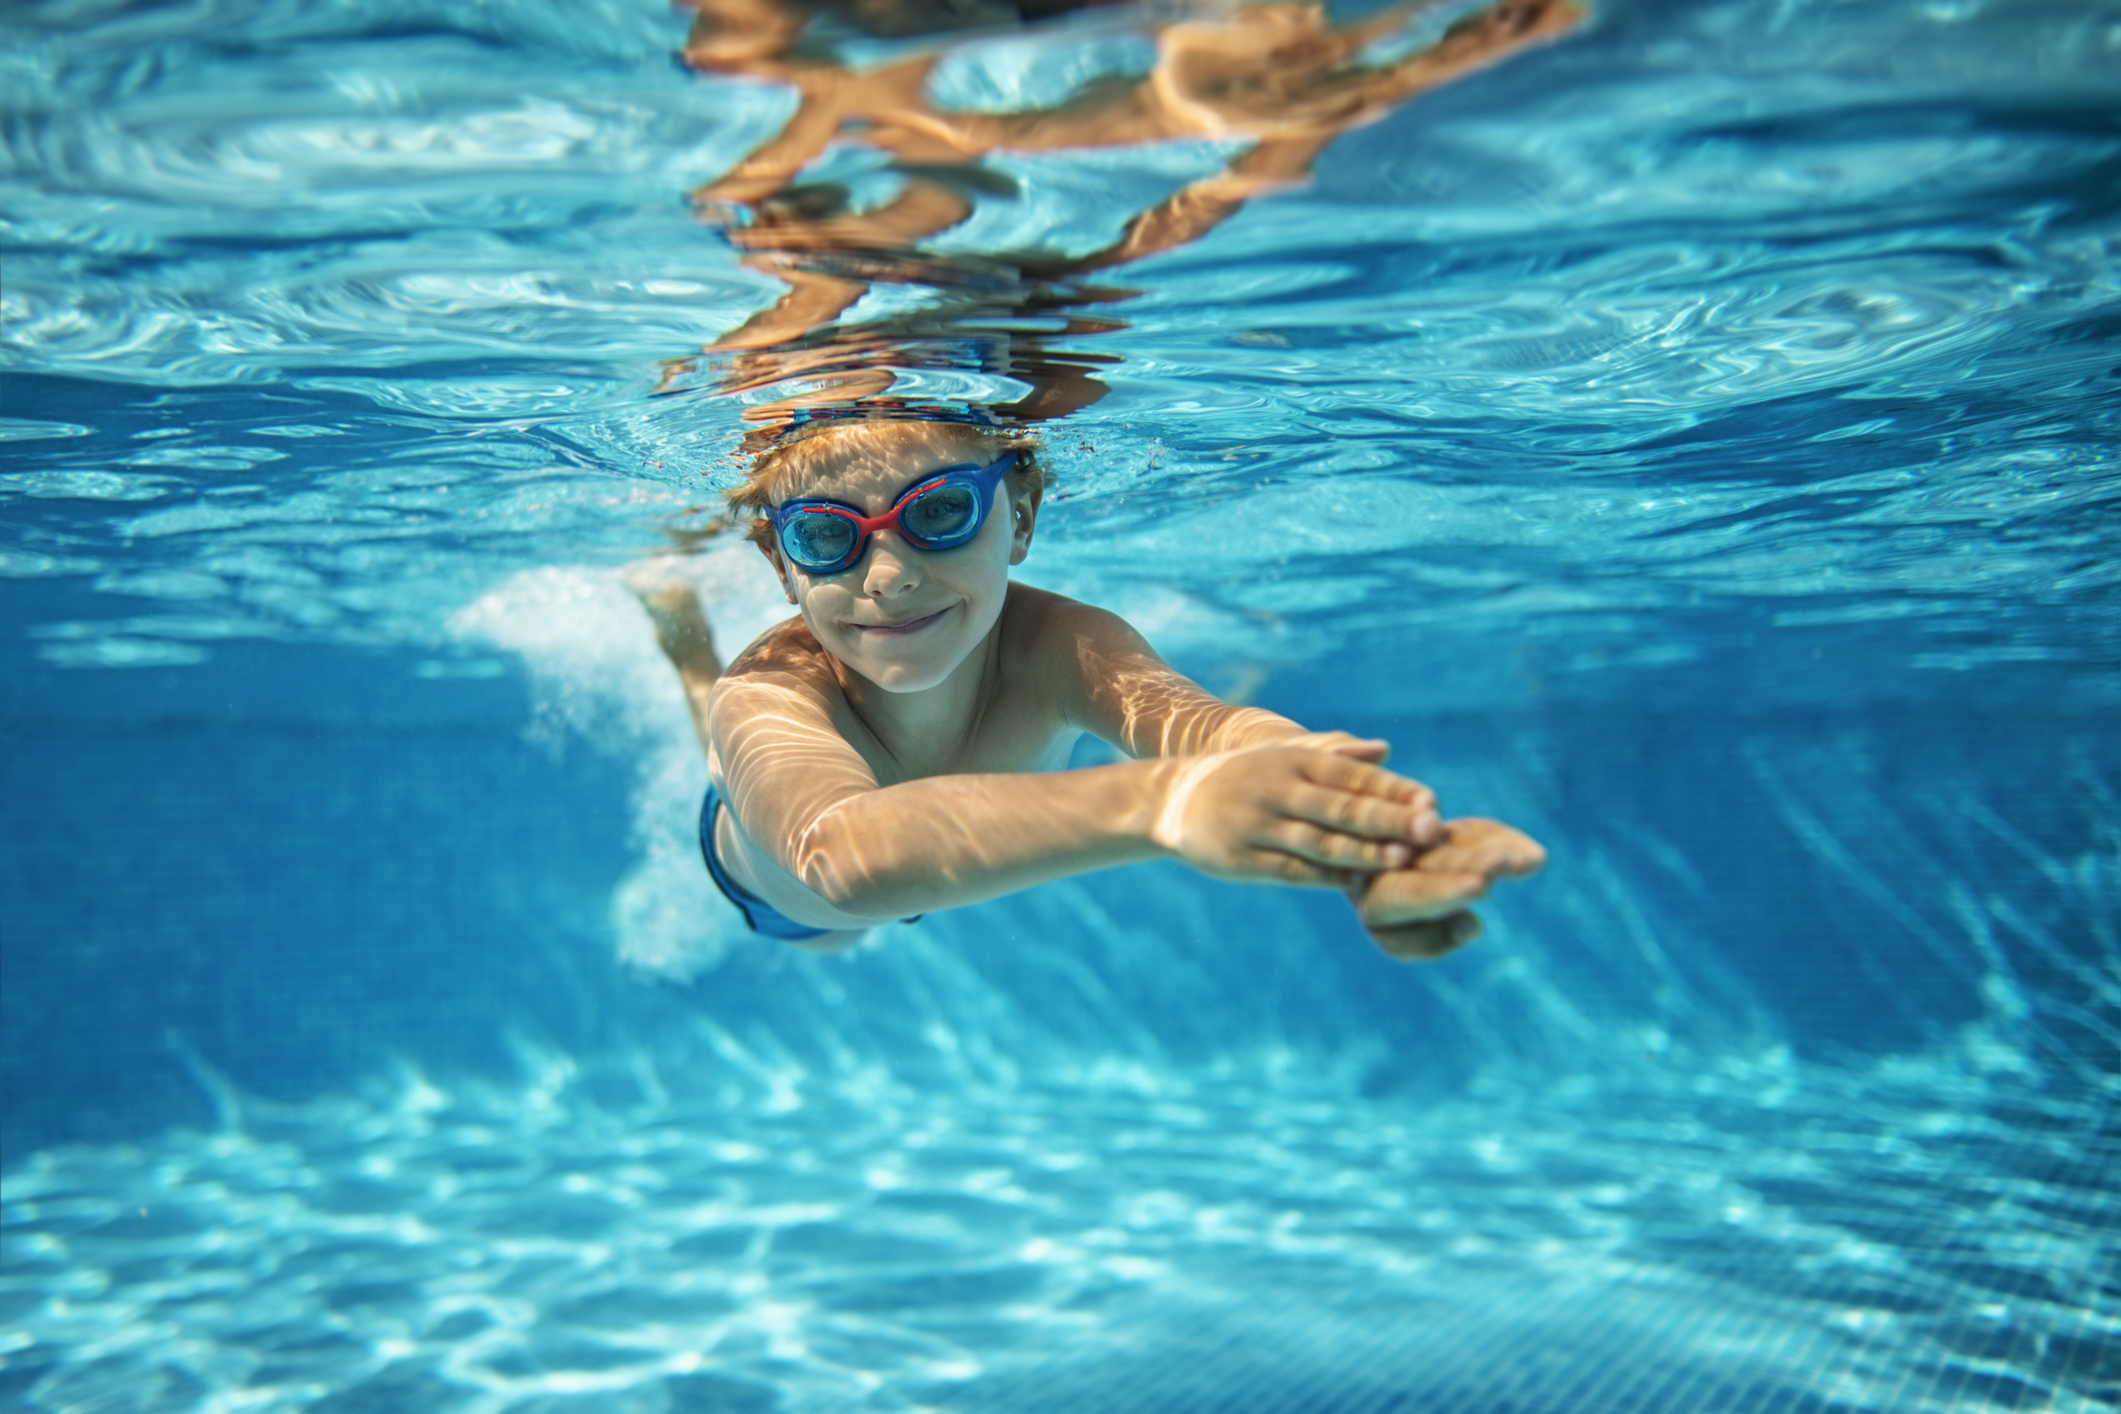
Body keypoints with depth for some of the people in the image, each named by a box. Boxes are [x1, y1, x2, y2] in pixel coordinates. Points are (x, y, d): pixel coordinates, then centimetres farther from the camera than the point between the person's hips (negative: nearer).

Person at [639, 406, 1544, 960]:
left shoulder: (1057, 647, -42)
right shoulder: (765, 695, -49)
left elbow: (1179, 713, -67)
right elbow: (840, 852, -73)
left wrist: (1357, 835, -91)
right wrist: (1161, 802, -90)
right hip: (787, 912, -1)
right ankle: (681, 619, 52)